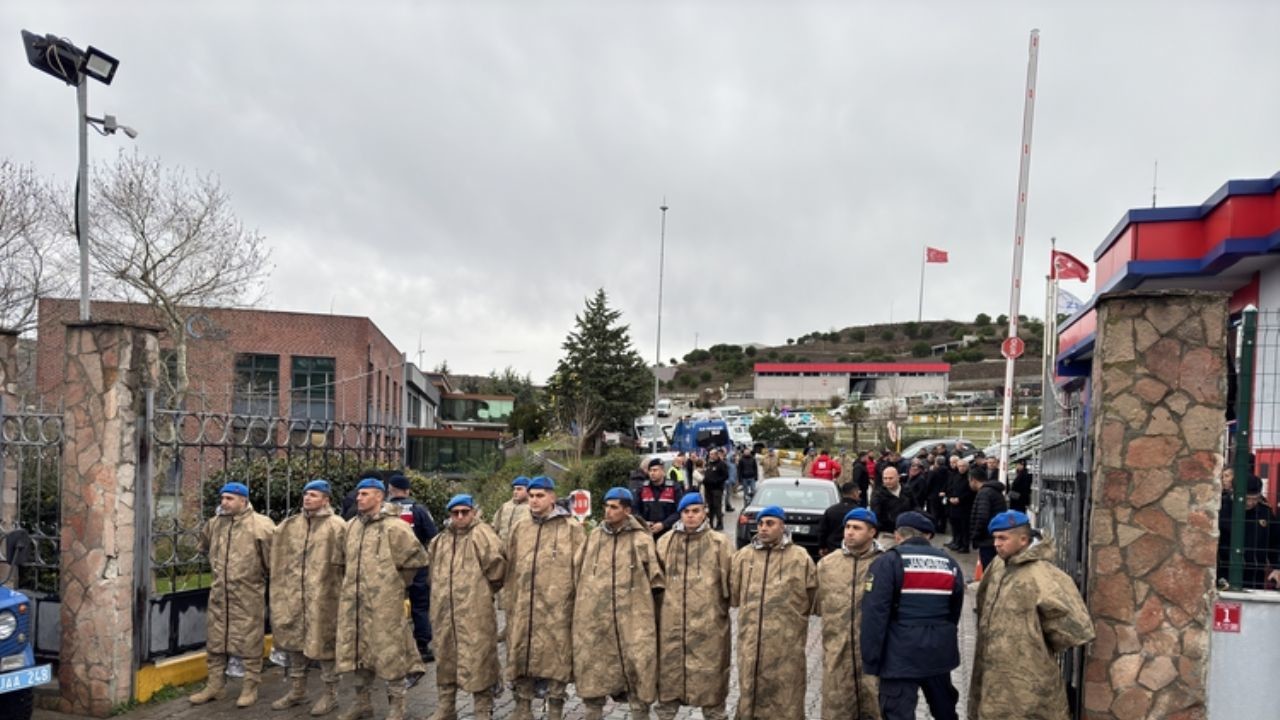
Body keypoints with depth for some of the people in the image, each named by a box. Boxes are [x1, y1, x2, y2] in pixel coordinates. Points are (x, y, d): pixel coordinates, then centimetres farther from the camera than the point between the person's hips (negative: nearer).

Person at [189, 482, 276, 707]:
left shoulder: (260, 524, -13)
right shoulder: (213, 523, 6)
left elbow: (272, 557, -7)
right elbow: (205, 547, 26)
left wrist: (268, 577, 2)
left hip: (248, 596, -5)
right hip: (219, 595, 6)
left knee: (249, 643, 3)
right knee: (215, 641, 13)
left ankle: (250, 687, 13)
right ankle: (215, 685, 25)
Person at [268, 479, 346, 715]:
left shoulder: (336, 526, -10)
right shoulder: (289, 525, 8)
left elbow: (348, 561, -10)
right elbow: (278, 554, 20)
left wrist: (344, 588, -12)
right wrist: (283, 582, 14)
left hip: (322, 597, -6)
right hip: (293, 595, 6)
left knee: (324, 643, 2)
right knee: (294, 641, 14)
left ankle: (330, 694, 15)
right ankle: (297, 690, 29)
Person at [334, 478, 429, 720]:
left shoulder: (394, 526, -11)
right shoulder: (351, 526, 10)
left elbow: (417, 556, -9)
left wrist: (398, 580, -1)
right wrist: (352, 581, 17)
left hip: (384, 601, -7)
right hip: (354, 600, 7)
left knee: (390, 651, -1)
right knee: (358, 649, 14)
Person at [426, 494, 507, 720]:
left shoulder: (481, 535, -9)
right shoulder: (440, 541, 14)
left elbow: (496, 565, -18)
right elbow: (433, 569, 28)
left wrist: (484, 588, -4)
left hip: (475, 613, -7)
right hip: (445, 613, 7)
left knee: (478, 663, -2)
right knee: (446, 661, 16)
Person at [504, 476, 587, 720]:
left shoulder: (571, 529, -1)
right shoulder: (520, 530, 14)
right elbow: (509, 569, 16)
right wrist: (509, 598, 11)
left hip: (557, 609, -4)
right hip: (523, 610, 4)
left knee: (557, 662, 1)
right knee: (521, 661, 9)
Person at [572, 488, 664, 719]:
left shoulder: (642, 540, -2)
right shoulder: (593, 537, 8)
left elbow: (655, 580, 3)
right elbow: (577, 571, 17)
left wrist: (651, 608, 4)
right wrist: (581, 603, 16)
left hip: (632, 618, -3)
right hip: (593, 616, 3)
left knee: (637, 666, -2)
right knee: (594, 667, 10)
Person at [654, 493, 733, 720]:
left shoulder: (719, 542, 0)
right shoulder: (666, 542, 8)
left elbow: (729, 580, 1)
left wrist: (723, 605, -1)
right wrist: (666, 601, 11)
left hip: (708, 622, -2)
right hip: (672, 621, 2)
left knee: (710, 672, 4)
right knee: (670, 669, 10)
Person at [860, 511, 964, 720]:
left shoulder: (887, 563, -9)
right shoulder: (950, 564, 8)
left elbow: (874, 614, -15)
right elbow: (954, 613, 17)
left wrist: (870, 659, -10)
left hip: (900, 656, -5)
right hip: (939, 653, 5)